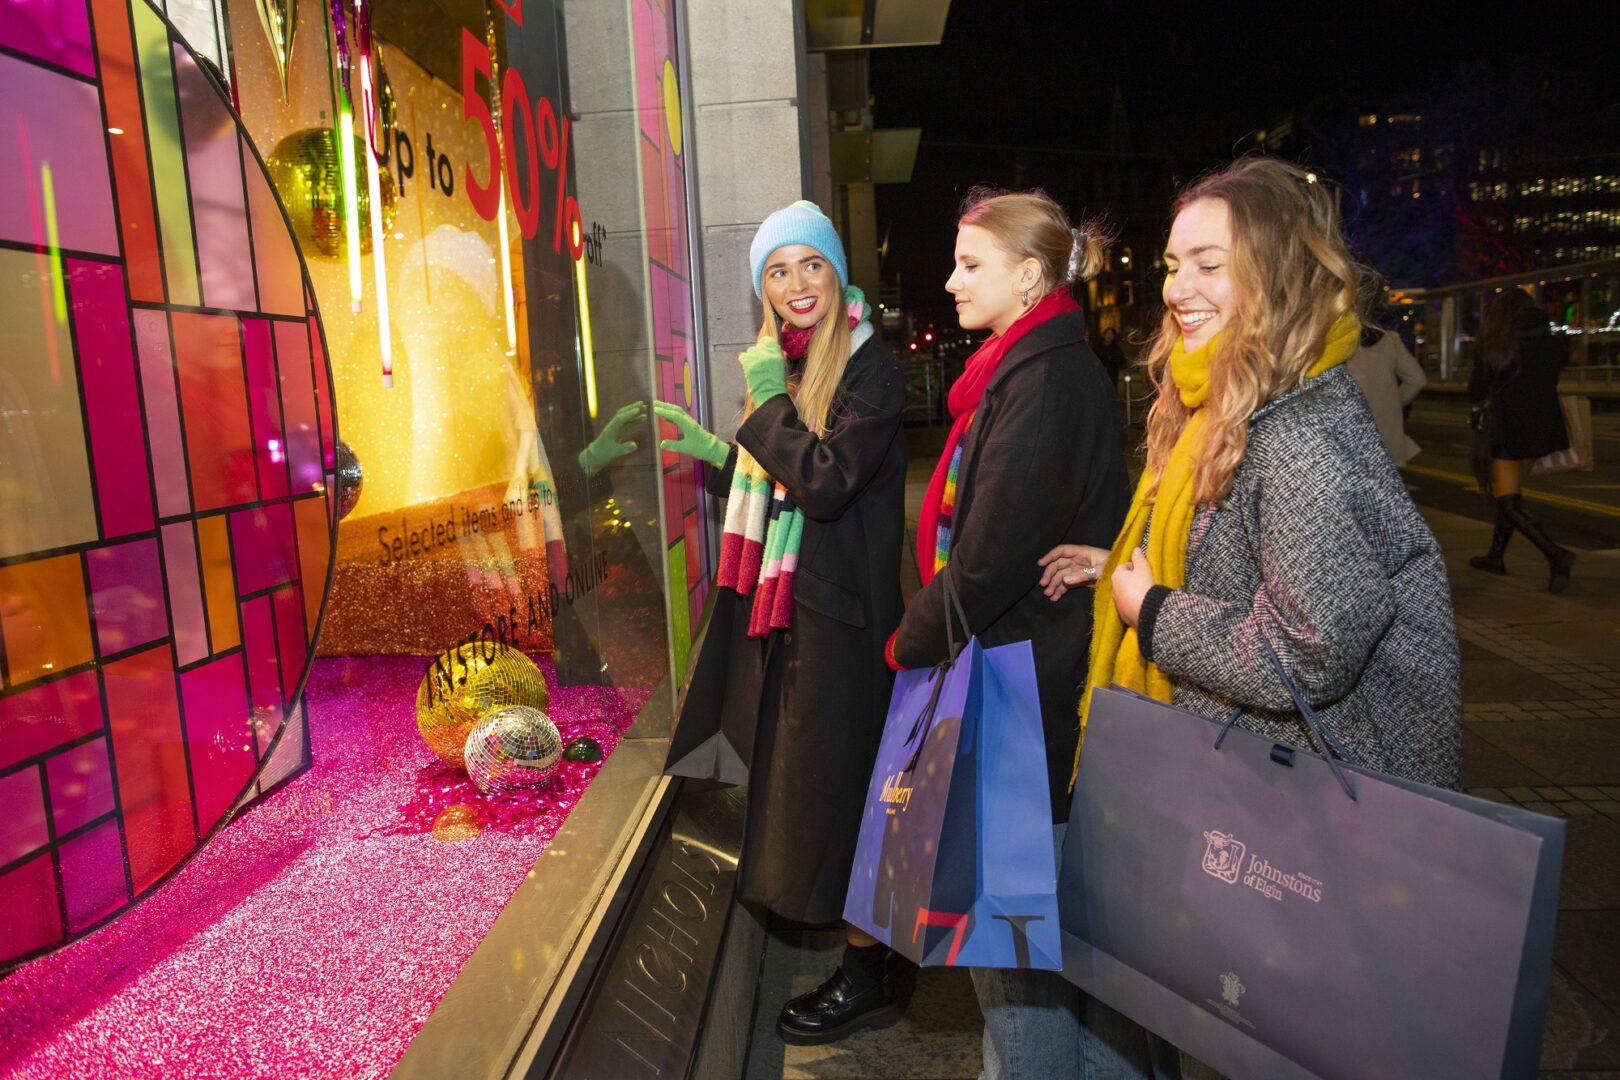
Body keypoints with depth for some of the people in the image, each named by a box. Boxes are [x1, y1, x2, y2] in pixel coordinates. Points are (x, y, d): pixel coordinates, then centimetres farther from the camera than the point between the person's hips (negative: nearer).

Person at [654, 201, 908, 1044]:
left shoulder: (870, 365, -13)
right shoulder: (785, 366, 13)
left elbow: (825, 482, -25)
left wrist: (770, 398, -18)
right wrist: (715, 454, 5)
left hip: (843, 614, -9)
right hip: (787, 607, 9)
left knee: (834, 785, 1)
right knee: (805, 781, 18)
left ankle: (871, 978, 21)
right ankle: (867, 959, 38)